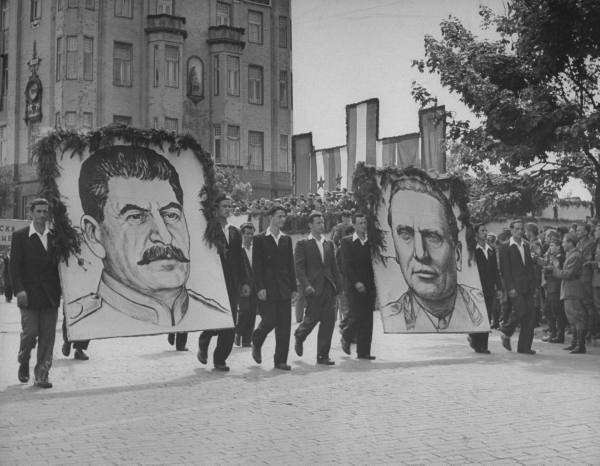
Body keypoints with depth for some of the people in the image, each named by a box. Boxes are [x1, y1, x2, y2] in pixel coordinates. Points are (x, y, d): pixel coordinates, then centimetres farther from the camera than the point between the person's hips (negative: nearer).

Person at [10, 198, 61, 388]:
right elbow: (15, 266, -3)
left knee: (47, 337, 1)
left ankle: (41, 376, 9)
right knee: (30, 333, -2)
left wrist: (60, 290, 4)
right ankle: (23, 362, 28)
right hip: (29, 295, -3)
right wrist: (19, 290, -13)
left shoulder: (54, 237, 11)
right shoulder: (20, 236, 2)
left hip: (51, 296, 3)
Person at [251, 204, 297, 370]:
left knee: (284, 325, 1)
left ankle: (281, 361, 7)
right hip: (267, 288, -4)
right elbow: (256, 266, -5)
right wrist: (260, 288, -13)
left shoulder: (286, 239, 13)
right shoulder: (260, 239, -1)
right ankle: (256, 343, 23)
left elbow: (290, 265, 13)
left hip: (284, 289, 4)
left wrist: (293, 287, 7)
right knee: (269, 321, -9)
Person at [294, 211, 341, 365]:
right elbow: (299, 267, -6)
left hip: (328, 287, 5)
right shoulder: (303, 244, 0)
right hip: (313, 287, -5)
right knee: (312, 317, -4)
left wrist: (337, 286, 10)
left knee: (328, 321, 0)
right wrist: (306, 285, -17)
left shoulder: (329, 244, 17)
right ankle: (299, 336, 29)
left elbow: (334, 267, 18)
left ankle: (323, 355, 7)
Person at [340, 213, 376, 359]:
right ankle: (346, 337, 18)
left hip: (369, 285, 4)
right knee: (358, 315, -11)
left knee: (368, 318, 1)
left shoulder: (371, 241, 11)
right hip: (353, 285, -4)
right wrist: (356, 282, -17)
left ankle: (363, 351, 8)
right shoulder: (347, 242, 0)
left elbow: (374, 263, 10)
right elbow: (346, 265, -7)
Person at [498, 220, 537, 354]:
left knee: (530, 315, 0)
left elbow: (530, 266, 19)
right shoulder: (506, 247, -3)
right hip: (515, 286, -6)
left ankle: (525, 347, 6)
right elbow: (505, 270, -7)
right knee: (520, 310, -17)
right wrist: (510, 288, -14)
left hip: (528, 287, 6)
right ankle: (506, 331, 11)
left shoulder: (526, 246, 17)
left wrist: (533, 284, 9)